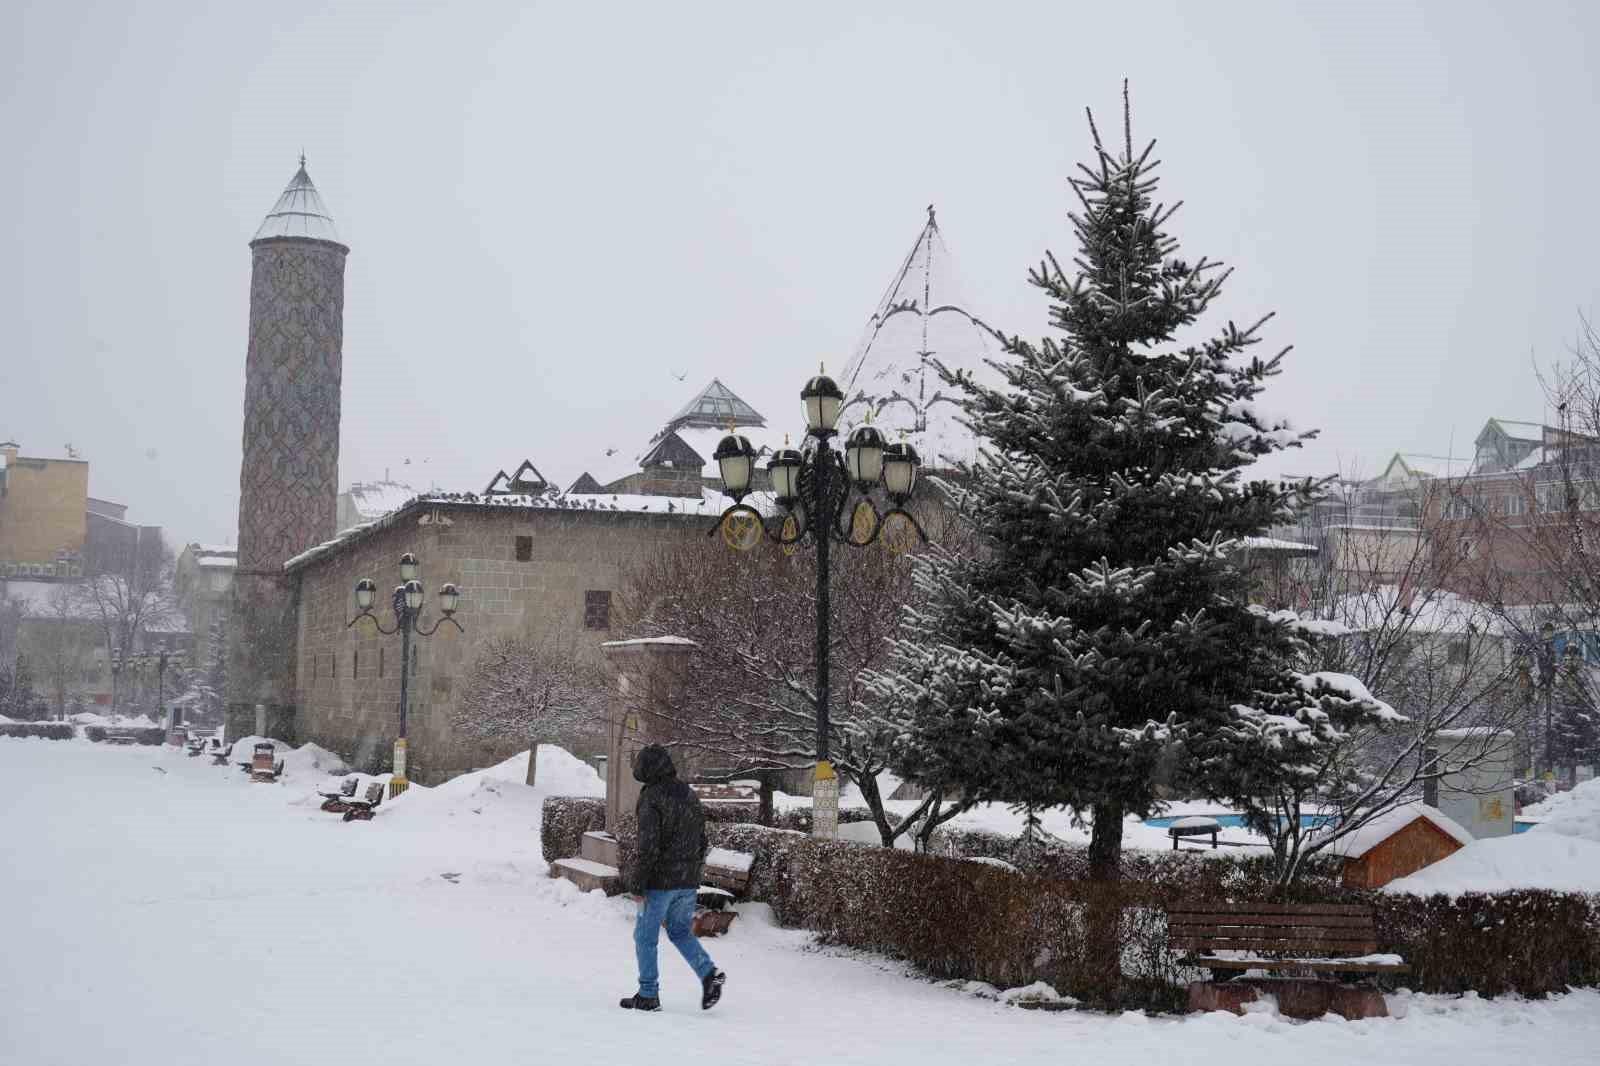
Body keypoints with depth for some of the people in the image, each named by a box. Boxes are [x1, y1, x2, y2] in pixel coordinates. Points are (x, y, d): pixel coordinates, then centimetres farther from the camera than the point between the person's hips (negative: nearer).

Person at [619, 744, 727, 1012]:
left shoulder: (651, 797, -13)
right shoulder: (690, 795, 11)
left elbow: (649, 844, -18)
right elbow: (702, 841, 14)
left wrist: (638, 883, -13)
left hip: (661, 880, -7)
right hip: (688, 880, 7)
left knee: (646, 936, 6)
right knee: (681, 932, 19)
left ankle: (648, 995, 9)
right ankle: (709, 973, 0)